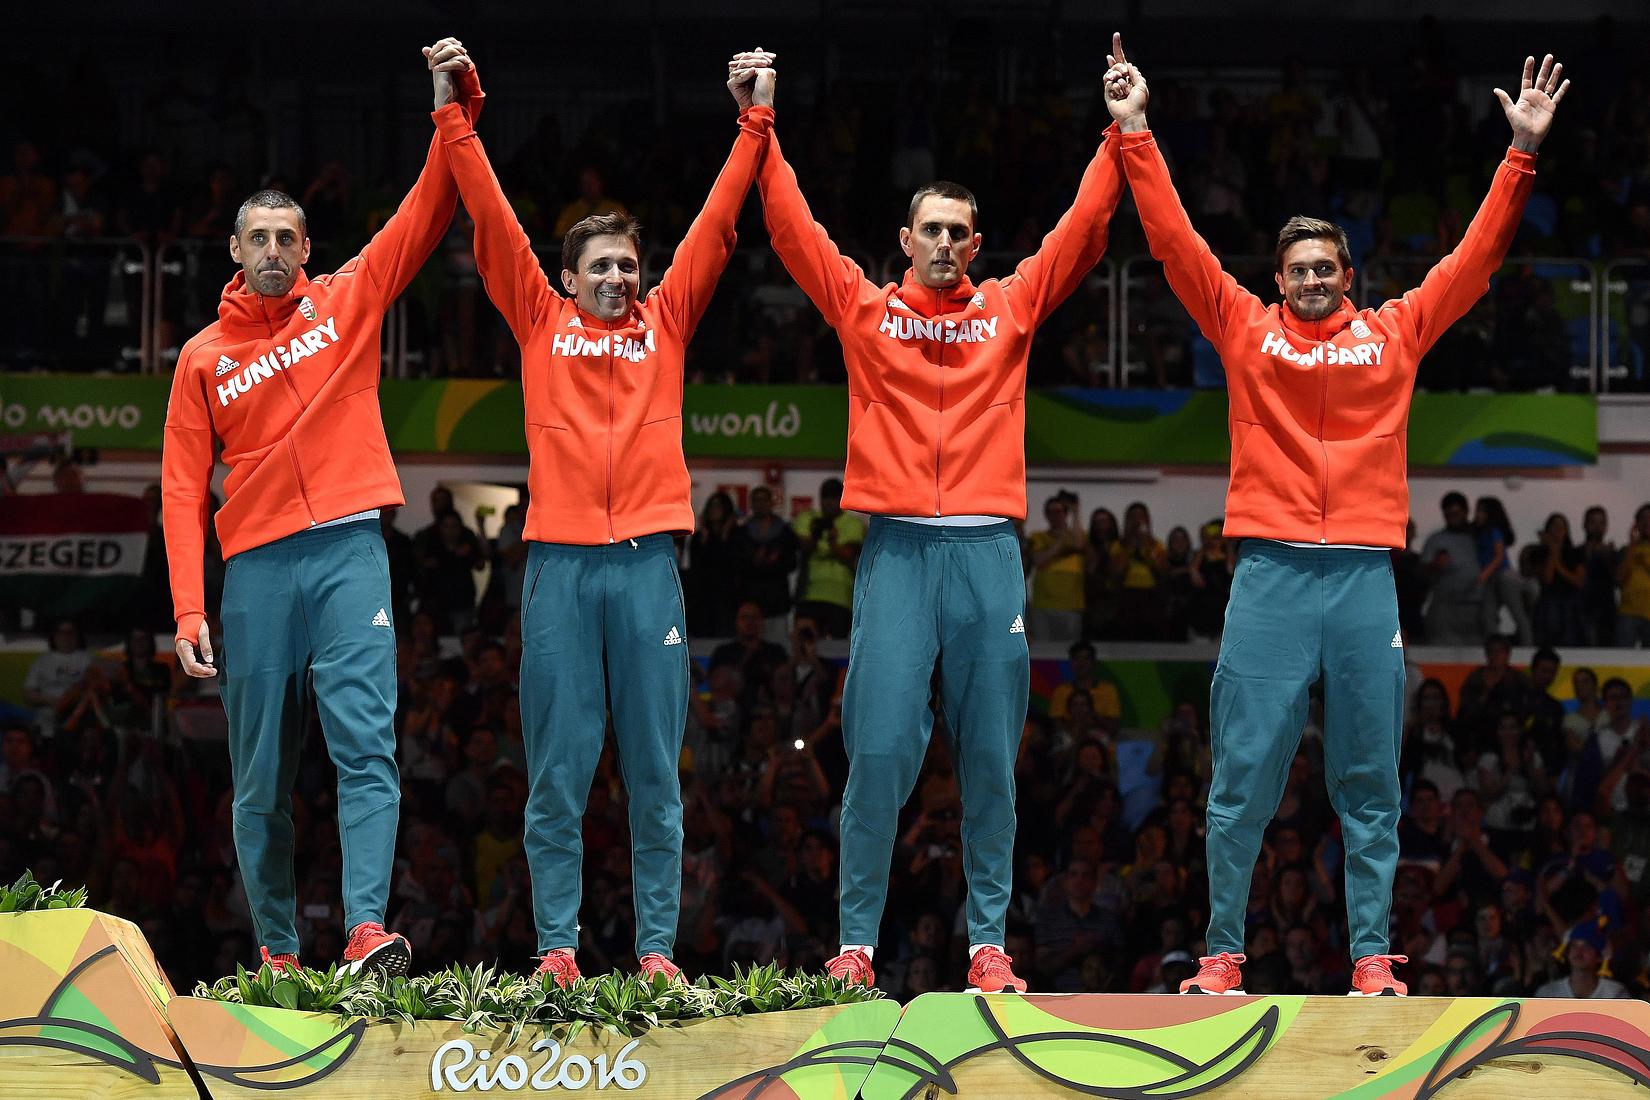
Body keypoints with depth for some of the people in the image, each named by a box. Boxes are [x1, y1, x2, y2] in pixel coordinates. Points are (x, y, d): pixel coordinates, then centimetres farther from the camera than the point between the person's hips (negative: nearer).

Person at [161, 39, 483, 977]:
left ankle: (368, 928, -26)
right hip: (256, 566, 1)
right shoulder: (204, 358, 10)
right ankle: (277, 951, 9)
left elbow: (428, 212, 7)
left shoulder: (347, 303, 10)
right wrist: (189, 610, -3)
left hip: (349, 551, -1)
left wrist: (456, 104, -6)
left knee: (365, 741, -15)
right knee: (262, 776, 3)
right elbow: (183, 489, 7)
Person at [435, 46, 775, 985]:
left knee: (656, 769, 2)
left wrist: (755, 124, 11)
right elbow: (494, 223, 9)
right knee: (558, 771, -1)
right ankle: (557, 948, 1)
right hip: (562, 562, -1)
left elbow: (716, 225, 14)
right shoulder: (542, 323, 12)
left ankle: (658, 947, 4)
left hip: (648, 563, 1)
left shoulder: (665, 324, 15)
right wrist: (458, 122, 5)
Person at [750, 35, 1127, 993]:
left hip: (988, 549, 1)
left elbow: (1083, 230, 13)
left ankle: (989, 943, 6)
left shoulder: (1011, 309, 13)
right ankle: (856, 942, -2)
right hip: (899, 547, -1)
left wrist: (1120, 138, 6)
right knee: (880, 750, -6)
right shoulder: (864, 310, 11)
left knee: (991, 755, 2)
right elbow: (793, 229, 8)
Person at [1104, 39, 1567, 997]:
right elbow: (1175, 242, 7)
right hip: (1270, 572, -1)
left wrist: (1522, 154, 5)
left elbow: (1478, 257, 12)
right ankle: (1223, 955, 1)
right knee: (1244, 775, -3)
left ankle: (1373, 956, 4)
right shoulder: (1245, 330, 10)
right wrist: (1136, 134, 2)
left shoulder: (1394, 334, 12)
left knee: (1371, 780, 3)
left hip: (1367, 574, 1)